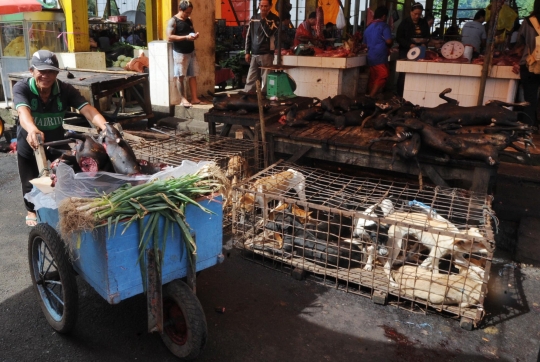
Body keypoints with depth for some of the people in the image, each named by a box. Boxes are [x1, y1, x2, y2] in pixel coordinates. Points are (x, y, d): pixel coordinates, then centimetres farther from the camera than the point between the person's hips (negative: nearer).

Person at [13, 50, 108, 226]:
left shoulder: (66, 90, -22)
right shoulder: (21, 88, -27)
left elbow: (87, 109, -36)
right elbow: (23, 112, -46)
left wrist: (105, 127, -56)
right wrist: (32, 130, -69)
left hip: (56, 143, 1)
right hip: (28, 145, -1)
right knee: (31, 182, 17)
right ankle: (31, 210, 46)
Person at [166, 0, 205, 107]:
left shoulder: (189, 21, 13)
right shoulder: (173, 21, -9)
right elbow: (169, 37, -17)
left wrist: (195, 35, -1)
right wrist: (186, 37, -23)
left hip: (191, 52, 7)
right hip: (180, 53, -7)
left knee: (193, 75, 7)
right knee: (180, 76, -2)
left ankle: (194, 98, 12)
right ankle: (183, 99, 3)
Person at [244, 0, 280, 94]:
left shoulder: (274, 19, -1)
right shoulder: (253, 18, 11)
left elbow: (269, 33, -16)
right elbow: (248, 36, 13)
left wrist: (263, 19, -14)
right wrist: (247, 52, 7)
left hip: (266, 54, -4)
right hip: (254, 54, 4)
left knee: (266, 80, -4)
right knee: (250, 80, 5)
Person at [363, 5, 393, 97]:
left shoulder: (368, 27, 17)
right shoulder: (384, 26, -6)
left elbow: (365, 43, 24)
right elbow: (389, 41, -12)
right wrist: (387, 46, 9)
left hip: (370, 57, 8)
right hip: (380, 57, -8)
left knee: (373, 79, 10)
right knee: (382, 77, -6)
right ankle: (371, 97, -15)